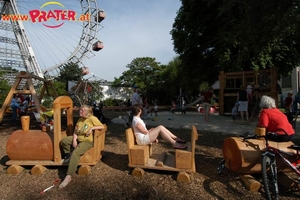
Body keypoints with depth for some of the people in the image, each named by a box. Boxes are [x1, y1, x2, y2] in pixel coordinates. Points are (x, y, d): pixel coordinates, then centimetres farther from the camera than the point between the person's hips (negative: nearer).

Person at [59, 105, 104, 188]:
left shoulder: (92, 118, -13)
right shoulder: (80, 119, 6)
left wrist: (92, 128, -24)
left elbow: (102, 126, -14)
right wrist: (74, 139, -10)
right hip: (78, 139, 8)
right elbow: (75, 131, 7)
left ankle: (69, 176, -28)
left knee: (75, 153, -30)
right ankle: (69, 155, 18)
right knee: (63, 141, -3)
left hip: (87, 141, -8)